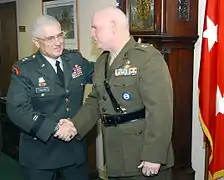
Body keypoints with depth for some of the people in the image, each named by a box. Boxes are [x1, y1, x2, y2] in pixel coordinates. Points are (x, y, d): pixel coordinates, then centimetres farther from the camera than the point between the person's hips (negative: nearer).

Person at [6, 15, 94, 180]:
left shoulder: (76, 59, 2)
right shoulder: (24, 70, -12)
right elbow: (17, 109, -21)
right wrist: (54, 127, -28)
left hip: (76, 146, 4)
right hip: (40, 151, -4)